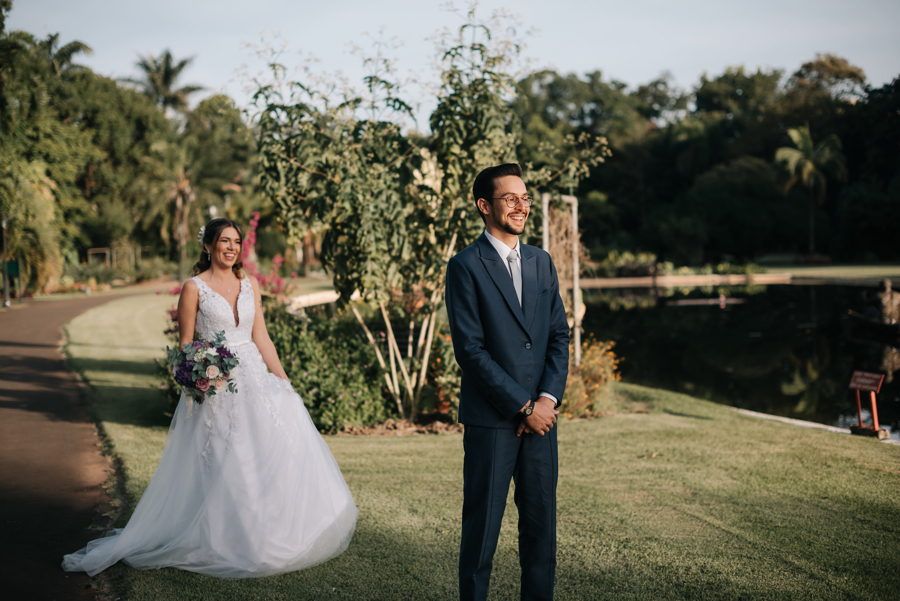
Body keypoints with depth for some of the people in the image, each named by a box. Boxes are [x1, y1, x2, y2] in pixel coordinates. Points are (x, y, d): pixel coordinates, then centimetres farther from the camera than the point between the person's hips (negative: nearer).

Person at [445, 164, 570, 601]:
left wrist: (548, 399, -4)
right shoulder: (465, 267, -6)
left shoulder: (541, 262, 13)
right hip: (490, 418, -5)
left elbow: (560, 335, 10)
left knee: (542, 523, 10)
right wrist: (522, 406, -12)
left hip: (540, 414, 5)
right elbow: (470, 349, -12)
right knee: (482, 526, 3)